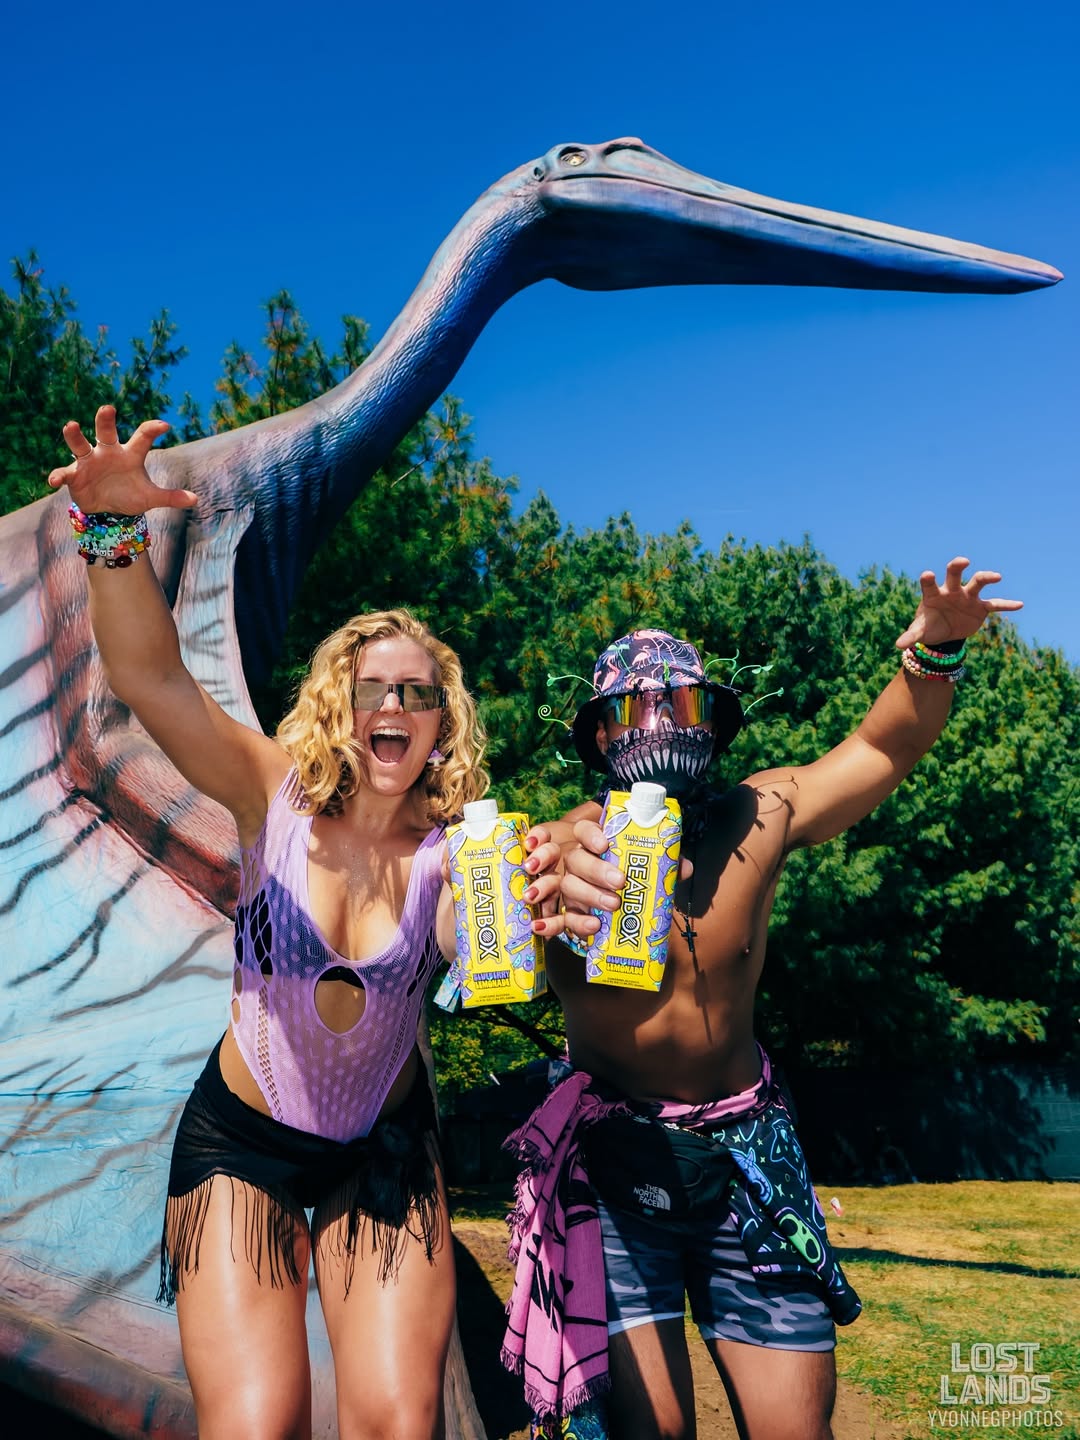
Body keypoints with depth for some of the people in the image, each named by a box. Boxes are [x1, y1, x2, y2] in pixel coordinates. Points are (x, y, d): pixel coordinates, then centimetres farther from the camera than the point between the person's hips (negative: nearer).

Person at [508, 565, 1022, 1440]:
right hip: (616, 1162, -2)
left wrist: (931, 653, -18)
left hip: (746, 1153, 2)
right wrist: (555, 891, -64)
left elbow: (884, 747, 2)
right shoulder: (571, 844, -17)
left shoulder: (760, 818, -8)